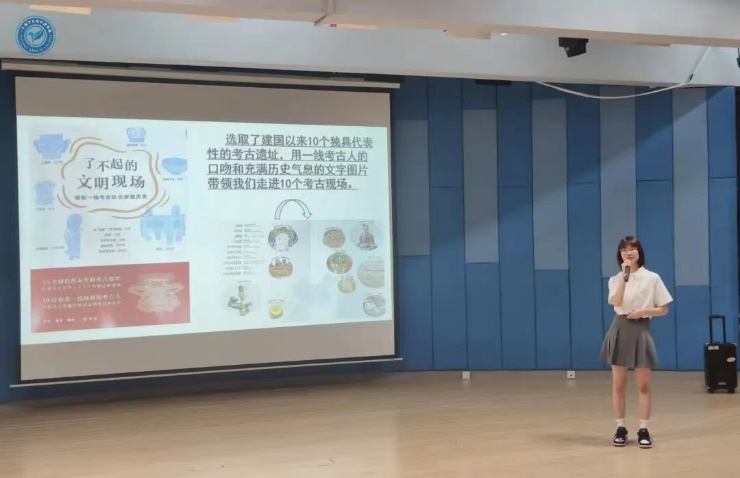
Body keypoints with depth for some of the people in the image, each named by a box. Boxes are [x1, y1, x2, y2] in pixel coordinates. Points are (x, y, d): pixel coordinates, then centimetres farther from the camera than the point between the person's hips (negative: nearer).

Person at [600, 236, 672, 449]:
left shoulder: (652, 278, 1)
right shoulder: (615, 279, 5)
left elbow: (664, 310, 3)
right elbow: (615, 302, -14)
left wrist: (642, 311, -12)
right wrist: (624, 277, -16)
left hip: (640, 331, -1)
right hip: (620, 330, 1)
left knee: (643, 385, 0)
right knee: (618, 384, 3)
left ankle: (644, 430, 7)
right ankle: (620, 428, 12)